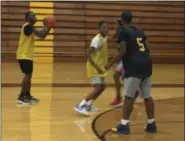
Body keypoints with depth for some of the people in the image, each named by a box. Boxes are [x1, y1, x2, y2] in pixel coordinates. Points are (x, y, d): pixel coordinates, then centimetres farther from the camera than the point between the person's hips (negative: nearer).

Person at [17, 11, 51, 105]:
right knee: (27, 75, -10)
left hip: (27, 55, 10)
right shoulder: (27, 26, -16)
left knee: (29, 75, 15)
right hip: (24, 55, -10)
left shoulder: (30, 27, 16)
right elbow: (41, 34, -24)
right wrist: (45, 27, -8)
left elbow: (42, 35, 18)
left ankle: (27, 96, 24)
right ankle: (21, 97, -8)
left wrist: (48, 27, 7)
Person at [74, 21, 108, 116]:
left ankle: (88, 105, 27)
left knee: (101, 87, 16)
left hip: (99, 66, 10)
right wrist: (97, 67, -28)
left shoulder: (104, 38, 9)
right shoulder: (97, 39, -21)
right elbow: (88, 54, -26)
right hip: (94, 67, -10)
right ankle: (80, 106, -18)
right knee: (98, 88, -17)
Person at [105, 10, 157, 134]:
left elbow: (123, 52, -13)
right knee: (147, 96, 13)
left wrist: (110, 64, -4)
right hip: (147, 64, 7)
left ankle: (124, 126, -1)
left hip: (134, 67, -7)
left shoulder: (123, 32, -5)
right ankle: (151, 124, 19)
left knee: (129, 97, -2)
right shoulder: (139, 31, 17)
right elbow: (148, 49, 17)